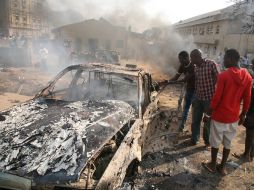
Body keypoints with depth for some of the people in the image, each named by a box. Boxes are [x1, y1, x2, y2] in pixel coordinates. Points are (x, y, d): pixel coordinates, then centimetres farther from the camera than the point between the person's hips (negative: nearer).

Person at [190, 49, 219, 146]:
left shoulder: (211, 64, -14)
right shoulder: (196, 68, 4)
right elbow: (196, 83, 9)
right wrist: (194, 97, 10)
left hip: (209, 98, -5)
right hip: (198, 98, 5)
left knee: (208, 121, 11)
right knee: (195, 120, 13)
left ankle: (207, 140, 32)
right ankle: (194, 138, 33)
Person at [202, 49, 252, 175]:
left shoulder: (223, 76, -19)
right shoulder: (247, 77, -2)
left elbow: (216, 98, -17)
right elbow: (247, 99, 4)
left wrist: (208, 114, -7)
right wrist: (243, 115, 17)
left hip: (220, 116, -5)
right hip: (234, 117, 5)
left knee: (215, 142, 13)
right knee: (228, 143, 18)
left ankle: (212, 165, 29)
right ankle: (223, 167, 31)